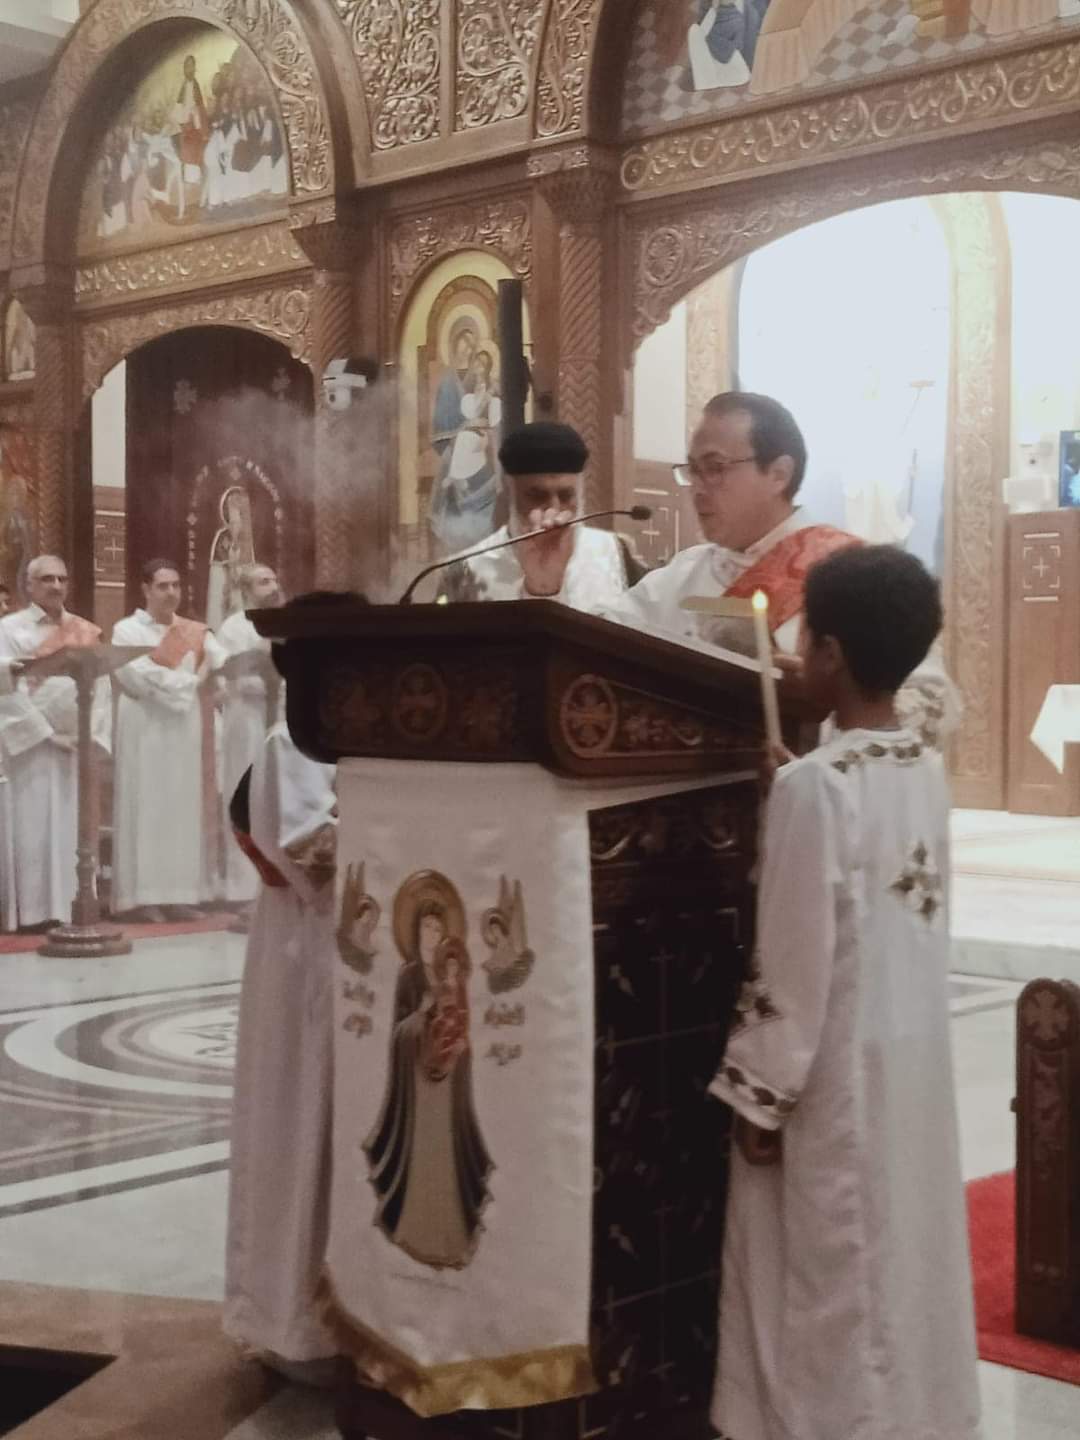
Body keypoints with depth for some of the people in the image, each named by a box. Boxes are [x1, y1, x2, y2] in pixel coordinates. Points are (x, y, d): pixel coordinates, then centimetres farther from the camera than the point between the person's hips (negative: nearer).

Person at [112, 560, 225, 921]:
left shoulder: (196, 632, 12)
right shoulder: (127, 630, -1)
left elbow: (225, 663, -2)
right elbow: (140, 677, -16)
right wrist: (189, 681, -11)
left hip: (186, 732, 4)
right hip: (145, 731, -4)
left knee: (186, 809, 3)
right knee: (147, 809, -5)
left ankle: (180, 894, 7)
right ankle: (145, 895, -3)